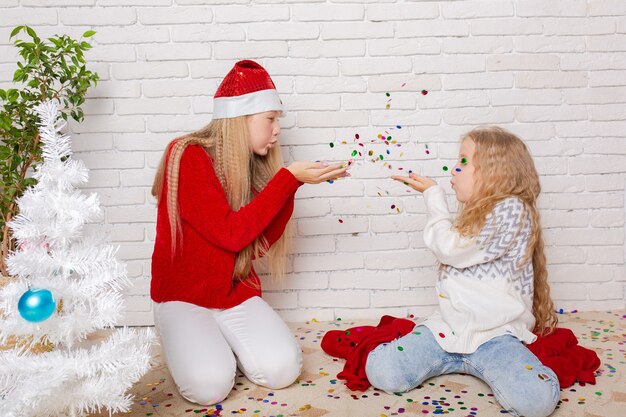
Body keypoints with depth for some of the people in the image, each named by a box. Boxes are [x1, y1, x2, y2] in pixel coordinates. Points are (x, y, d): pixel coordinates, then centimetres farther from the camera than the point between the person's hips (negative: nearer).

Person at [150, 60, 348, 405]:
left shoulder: (252, 165, 1)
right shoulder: (188, 157, -17)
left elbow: (261, 242, 0)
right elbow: (231, 233, -25)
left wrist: (294, 182, -10)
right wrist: (289, 179, -24)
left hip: (237, 293, 5)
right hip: (183, 297, -4)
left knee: (282, 370, -17)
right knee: (210, 384, -25)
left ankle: (223, 341, 13)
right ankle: (186, 341, 8)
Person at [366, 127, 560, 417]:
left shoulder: (511, 209, -11)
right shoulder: (477, 214, 18)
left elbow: (450, 248, -10)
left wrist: (433, 194, 1)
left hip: (493, 335, -6)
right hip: (447, 327, 7)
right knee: (380, 371, -13)